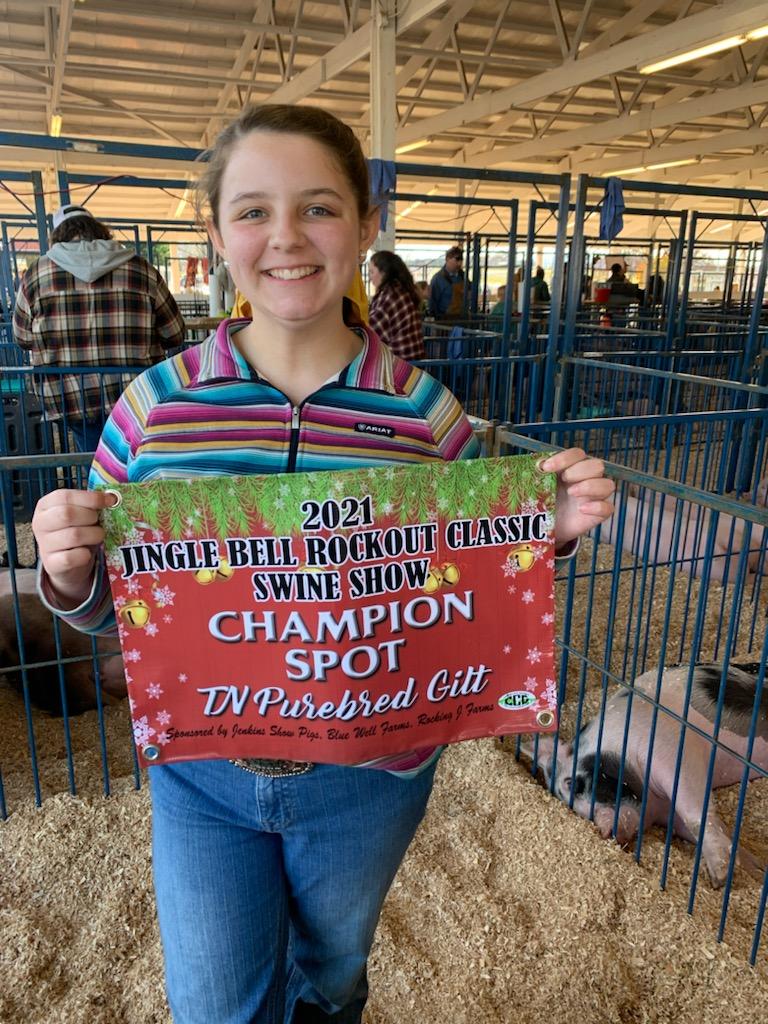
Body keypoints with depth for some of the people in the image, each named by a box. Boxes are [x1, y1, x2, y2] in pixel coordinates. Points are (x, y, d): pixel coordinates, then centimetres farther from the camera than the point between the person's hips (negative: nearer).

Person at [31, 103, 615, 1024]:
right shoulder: (154, 403, -12)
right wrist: (70, 575, -24)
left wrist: (550, 533, -19)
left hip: (368, 781, 1)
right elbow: (111, 606, -2)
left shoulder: (425, 411, -12)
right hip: (202, 775, 0)